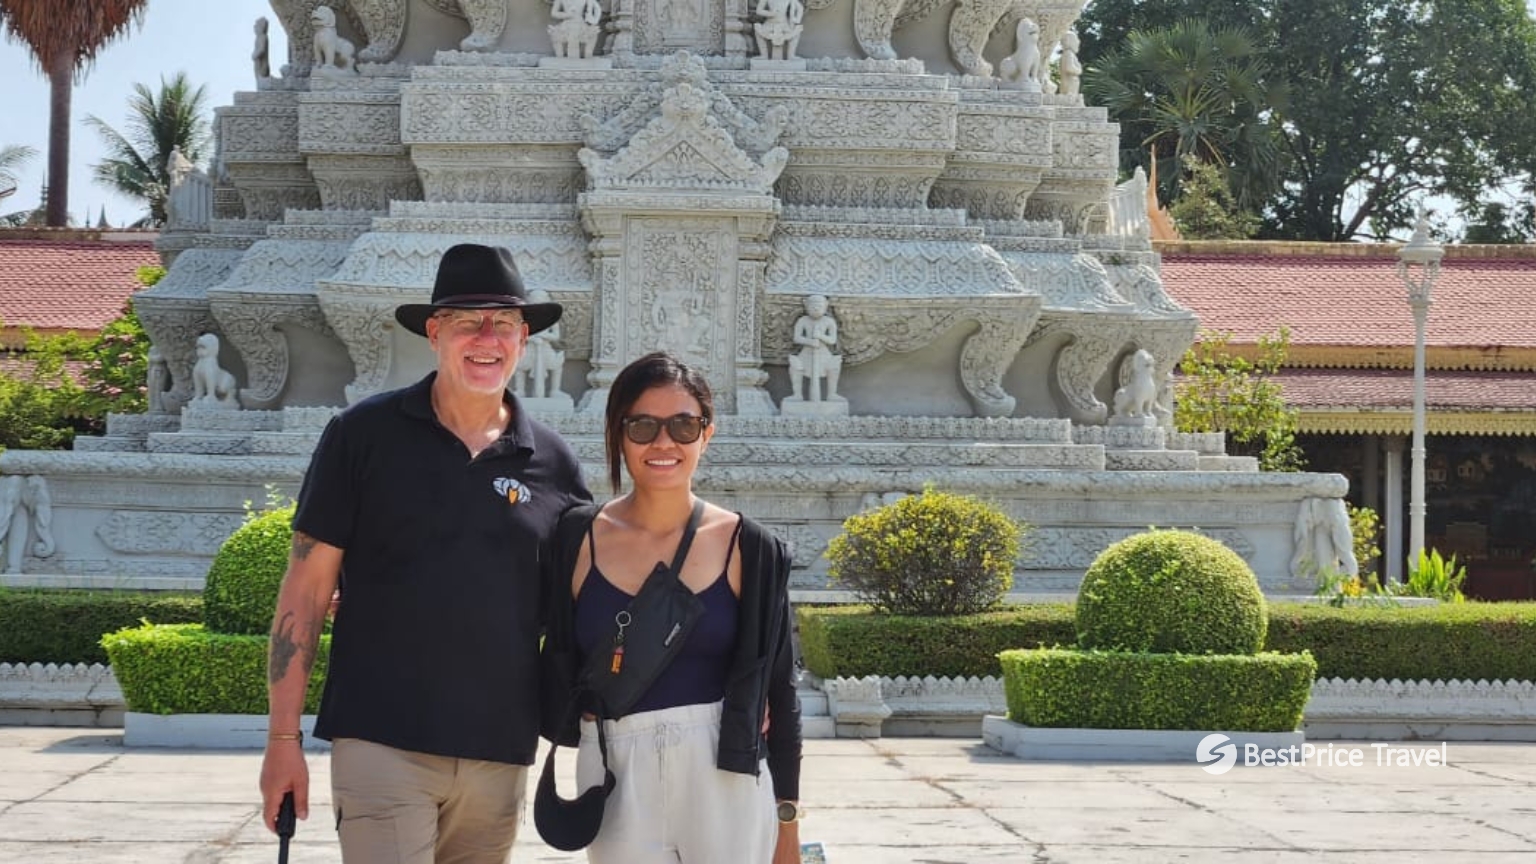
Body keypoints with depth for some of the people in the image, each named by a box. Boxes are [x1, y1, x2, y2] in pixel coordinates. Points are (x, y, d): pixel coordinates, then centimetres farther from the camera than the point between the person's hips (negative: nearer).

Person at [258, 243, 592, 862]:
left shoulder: (553, 462, 7)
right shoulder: (364, 434, 0)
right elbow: (305, 591, 0)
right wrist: (284, 738, -3)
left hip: (499, 755, 3)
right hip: (382, 742, -3)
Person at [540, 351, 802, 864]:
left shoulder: (748, 549, 0)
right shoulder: (578, 539, 1)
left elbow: (778, 693, 4)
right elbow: (559, 672, 8)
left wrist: (787, 822, 4)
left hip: (726, 783, -1)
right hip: (616, 782, 1)